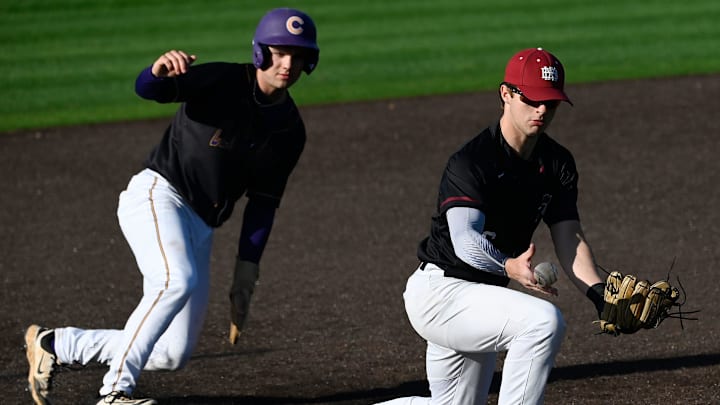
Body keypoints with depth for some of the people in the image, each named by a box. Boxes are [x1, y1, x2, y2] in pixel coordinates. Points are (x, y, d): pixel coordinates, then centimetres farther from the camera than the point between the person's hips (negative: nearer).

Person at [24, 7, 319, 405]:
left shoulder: (290, 130, 6)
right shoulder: (223, 82, -11)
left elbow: (262, 206, 8)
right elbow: (145, 88, -26)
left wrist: (244, 281, 3)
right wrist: (159, 73, -51)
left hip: (200, 229, 7)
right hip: (157, 196, -7)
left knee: (173, 354, 5)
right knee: (178, 280, -36)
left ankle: (53, 344, 20)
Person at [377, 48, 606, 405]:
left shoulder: (557, 164, 1)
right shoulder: (471, 162, -22)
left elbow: (569, 239, -7)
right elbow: (466, 240, -34)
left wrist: (598, 292, -25)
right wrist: (509, 267, -54)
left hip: (483, 296, 9)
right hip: (440, 292, -9)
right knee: (544, 319, -30)